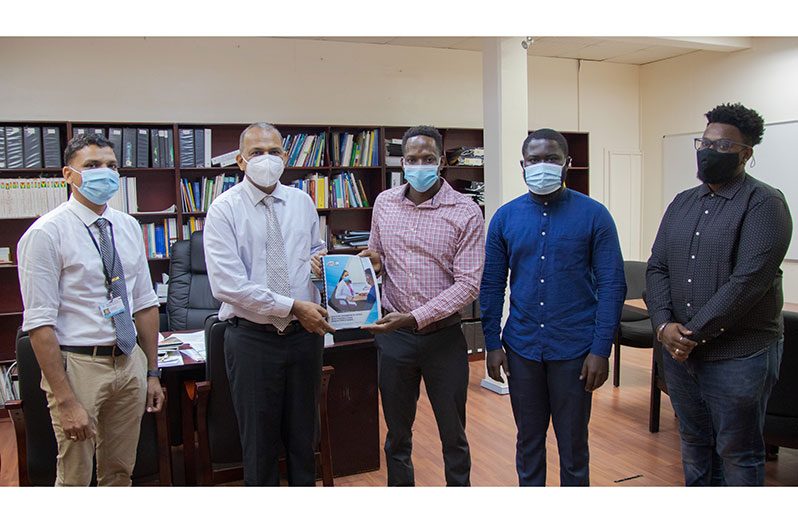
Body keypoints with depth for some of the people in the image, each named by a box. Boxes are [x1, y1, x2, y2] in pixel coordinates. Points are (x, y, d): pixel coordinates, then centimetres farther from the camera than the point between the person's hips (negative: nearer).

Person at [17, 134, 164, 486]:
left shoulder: (128, 227, 7)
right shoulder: (46, 233, -12)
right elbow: (40, 324, -15)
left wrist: (152, 372, 9)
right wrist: (66, 400, -18)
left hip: (129, 361, 5)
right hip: (78, 365, -5)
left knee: (120, 473, 18)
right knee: (74, 479, 9)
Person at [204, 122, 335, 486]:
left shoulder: (302, 202, 5)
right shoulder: (225, 209, -10)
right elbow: (228, 285, -18)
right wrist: (293, 307, -20)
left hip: (305, 331, 4)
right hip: (253, 337, -3)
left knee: (304, 434, 18)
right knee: (260, 442, 12)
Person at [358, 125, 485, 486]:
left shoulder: (465, 212, -9)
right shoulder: (384, 203, 3)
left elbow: (468, 283, -14)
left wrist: (414, 317, -22)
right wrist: (372, 262, -9)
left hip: (443, 336, -3)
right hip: (393, 335, 3)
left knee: (453, 436, 12)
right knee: (397, 434, 16)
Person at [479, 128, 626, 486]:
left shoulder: (593, 215, -5)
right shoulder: (505, 217, 2)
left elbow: (612, 285, -6)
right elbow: (492, 285, 5)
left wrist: (601, 350, -11)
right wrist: (492, 344, 1)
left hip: (575, 349, -2)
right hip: (521, 349, 3)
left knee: (573, 443, 11)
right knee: (528, 440, 17)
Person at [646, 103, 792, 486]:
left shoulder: (764, 204, -9)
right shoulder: (682, 203, 10)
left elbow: (748, 281, -19)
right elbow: (656, 268, 4)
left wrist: (694, 333, -17)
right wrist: (664, 325, -11)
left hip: (738, 357, -6)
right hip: (678, 352, 6)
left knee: (738, 456, 9)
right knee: (694, 445, 20)